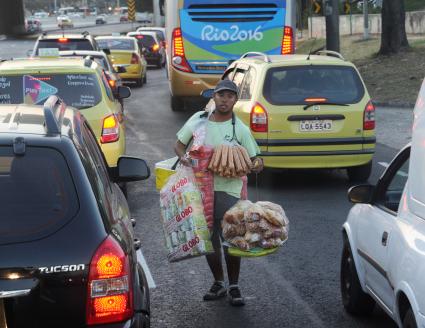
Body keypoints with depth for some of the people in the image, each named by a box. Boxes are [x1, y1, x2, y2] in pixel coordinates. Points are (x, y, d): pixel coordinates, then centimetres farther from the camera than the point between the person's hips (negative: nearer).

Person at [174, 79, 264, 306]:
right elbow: (179, 144, 14)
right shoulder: (198, 119, 5)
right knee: (208, 238, 11)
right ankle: (218, 283, 27)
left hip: (229, 189, -3)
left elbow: (252, 159, 2)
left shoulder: (240, 129, -1)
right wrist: (183, 157, -8)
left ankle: (233, 286, 11)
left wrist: (257, 164, -22)